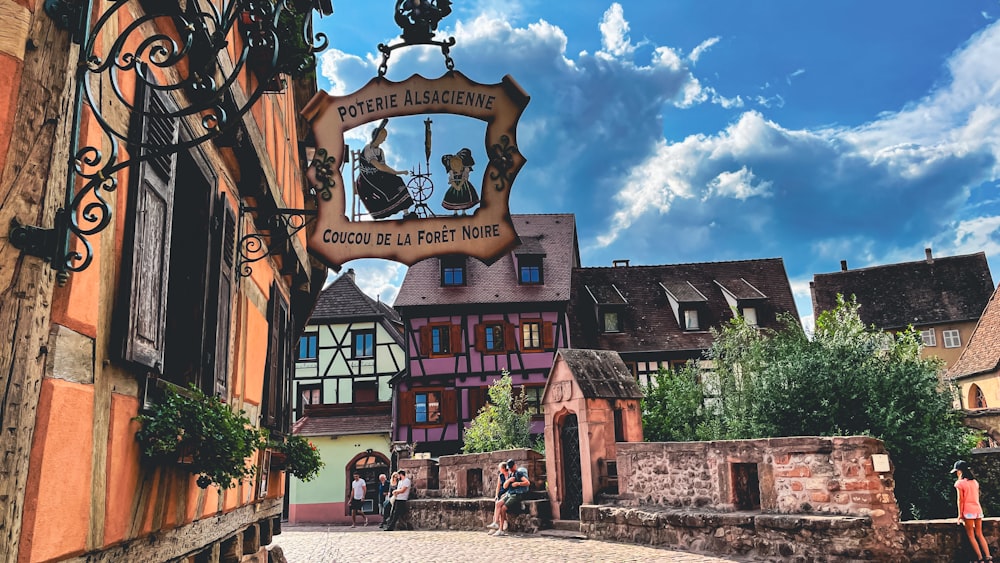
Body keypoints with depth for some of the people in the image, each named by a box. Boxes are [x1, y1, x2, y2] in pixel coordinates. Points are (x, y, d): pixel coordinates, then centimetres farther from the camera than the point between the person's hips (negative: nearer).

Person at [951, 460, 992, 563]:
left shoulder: (960, 483, -9)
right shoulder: (975, 481, 11)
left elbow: (960, 500, -9)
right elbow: (976, 497, 14)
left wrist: (960, 515, -4)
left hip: (968, 511, -6)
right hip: (978, 509, 6)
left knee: (971, 535, 2)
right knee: (979, 535, 12)